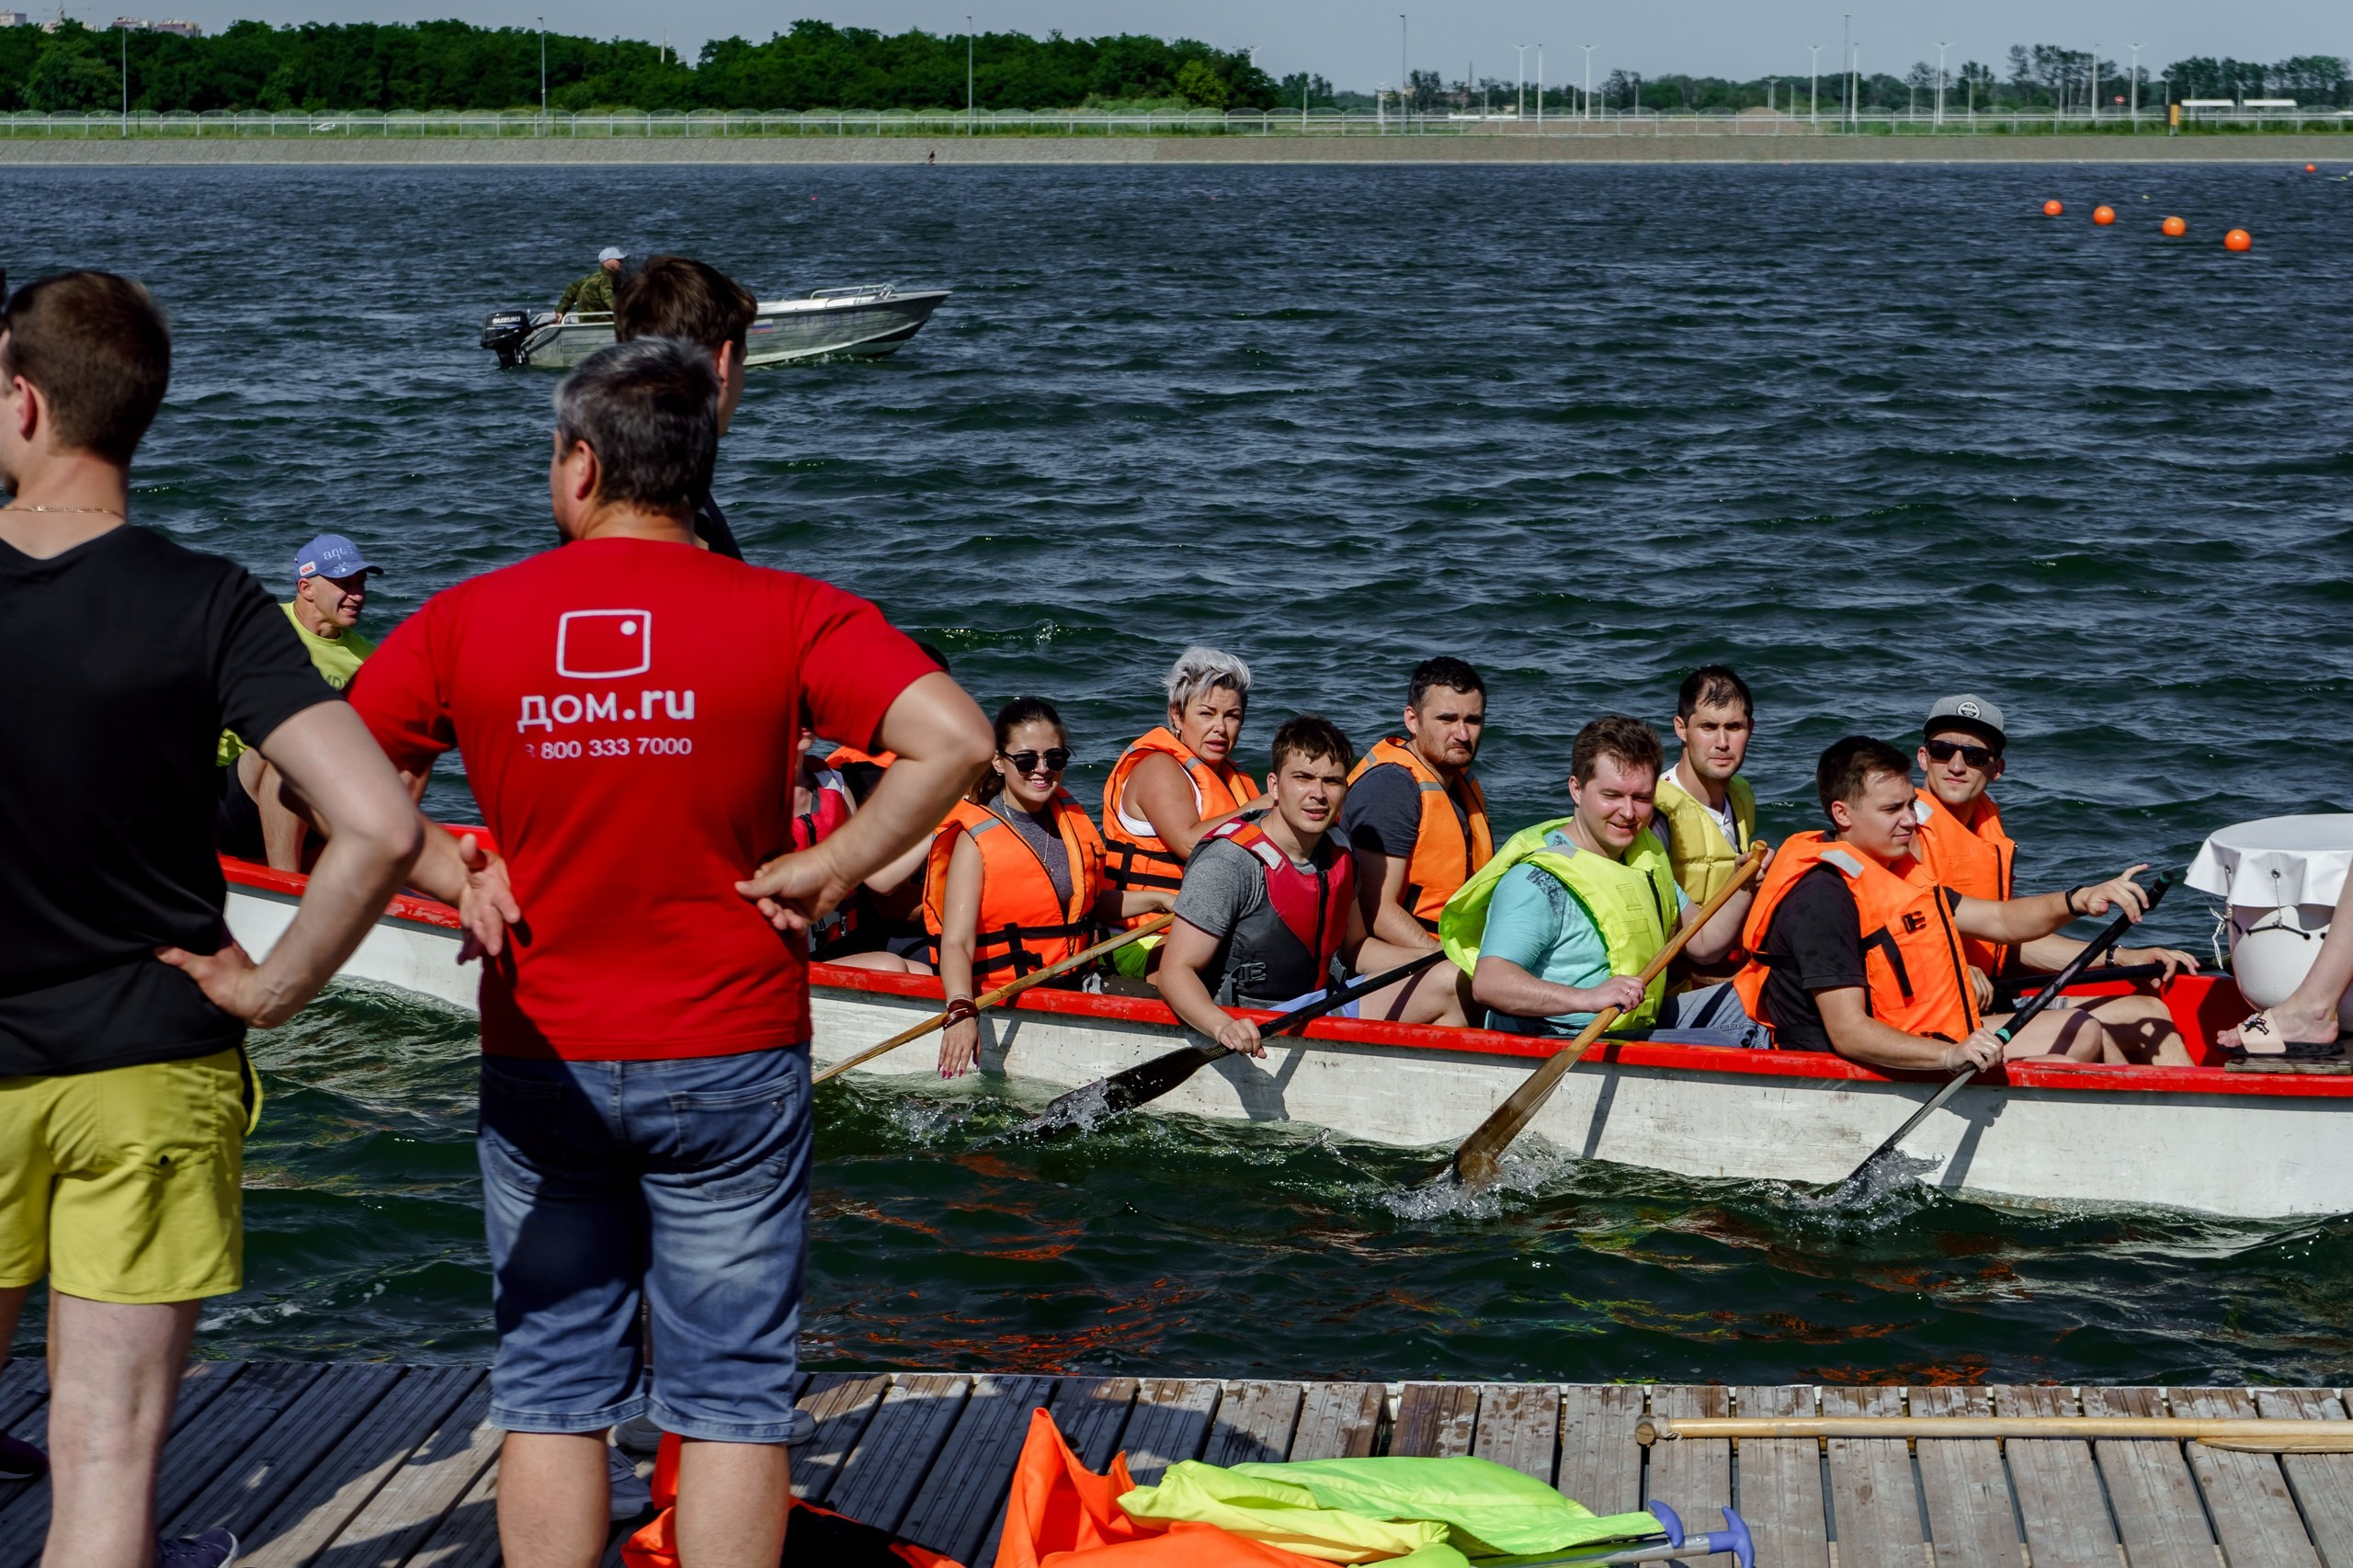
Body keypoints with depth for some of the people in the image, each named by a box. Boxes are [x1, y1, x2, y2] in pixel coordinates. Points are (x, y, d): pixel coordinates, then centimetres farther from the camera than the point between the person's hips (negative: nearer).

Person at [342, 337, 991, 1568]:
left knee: (551, 1393, 12)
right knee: (730, 1399, 7)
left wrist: (455, 878, 3)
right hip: (729, 1063, -1)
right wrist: (831, 866, -10)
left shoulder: (465, 623, -3)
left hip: (539, 1064, 2)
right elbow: (953, 741, -19)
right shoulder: (786, 617, -8)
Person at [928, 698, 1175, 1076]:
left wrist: (1157, 900, 20)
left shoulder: (1070, 818, 12)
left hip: (1078, 984, 6)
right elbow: (956, 943, -20)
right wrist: (961, 1012, -36)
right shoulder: (977, 840, -9)